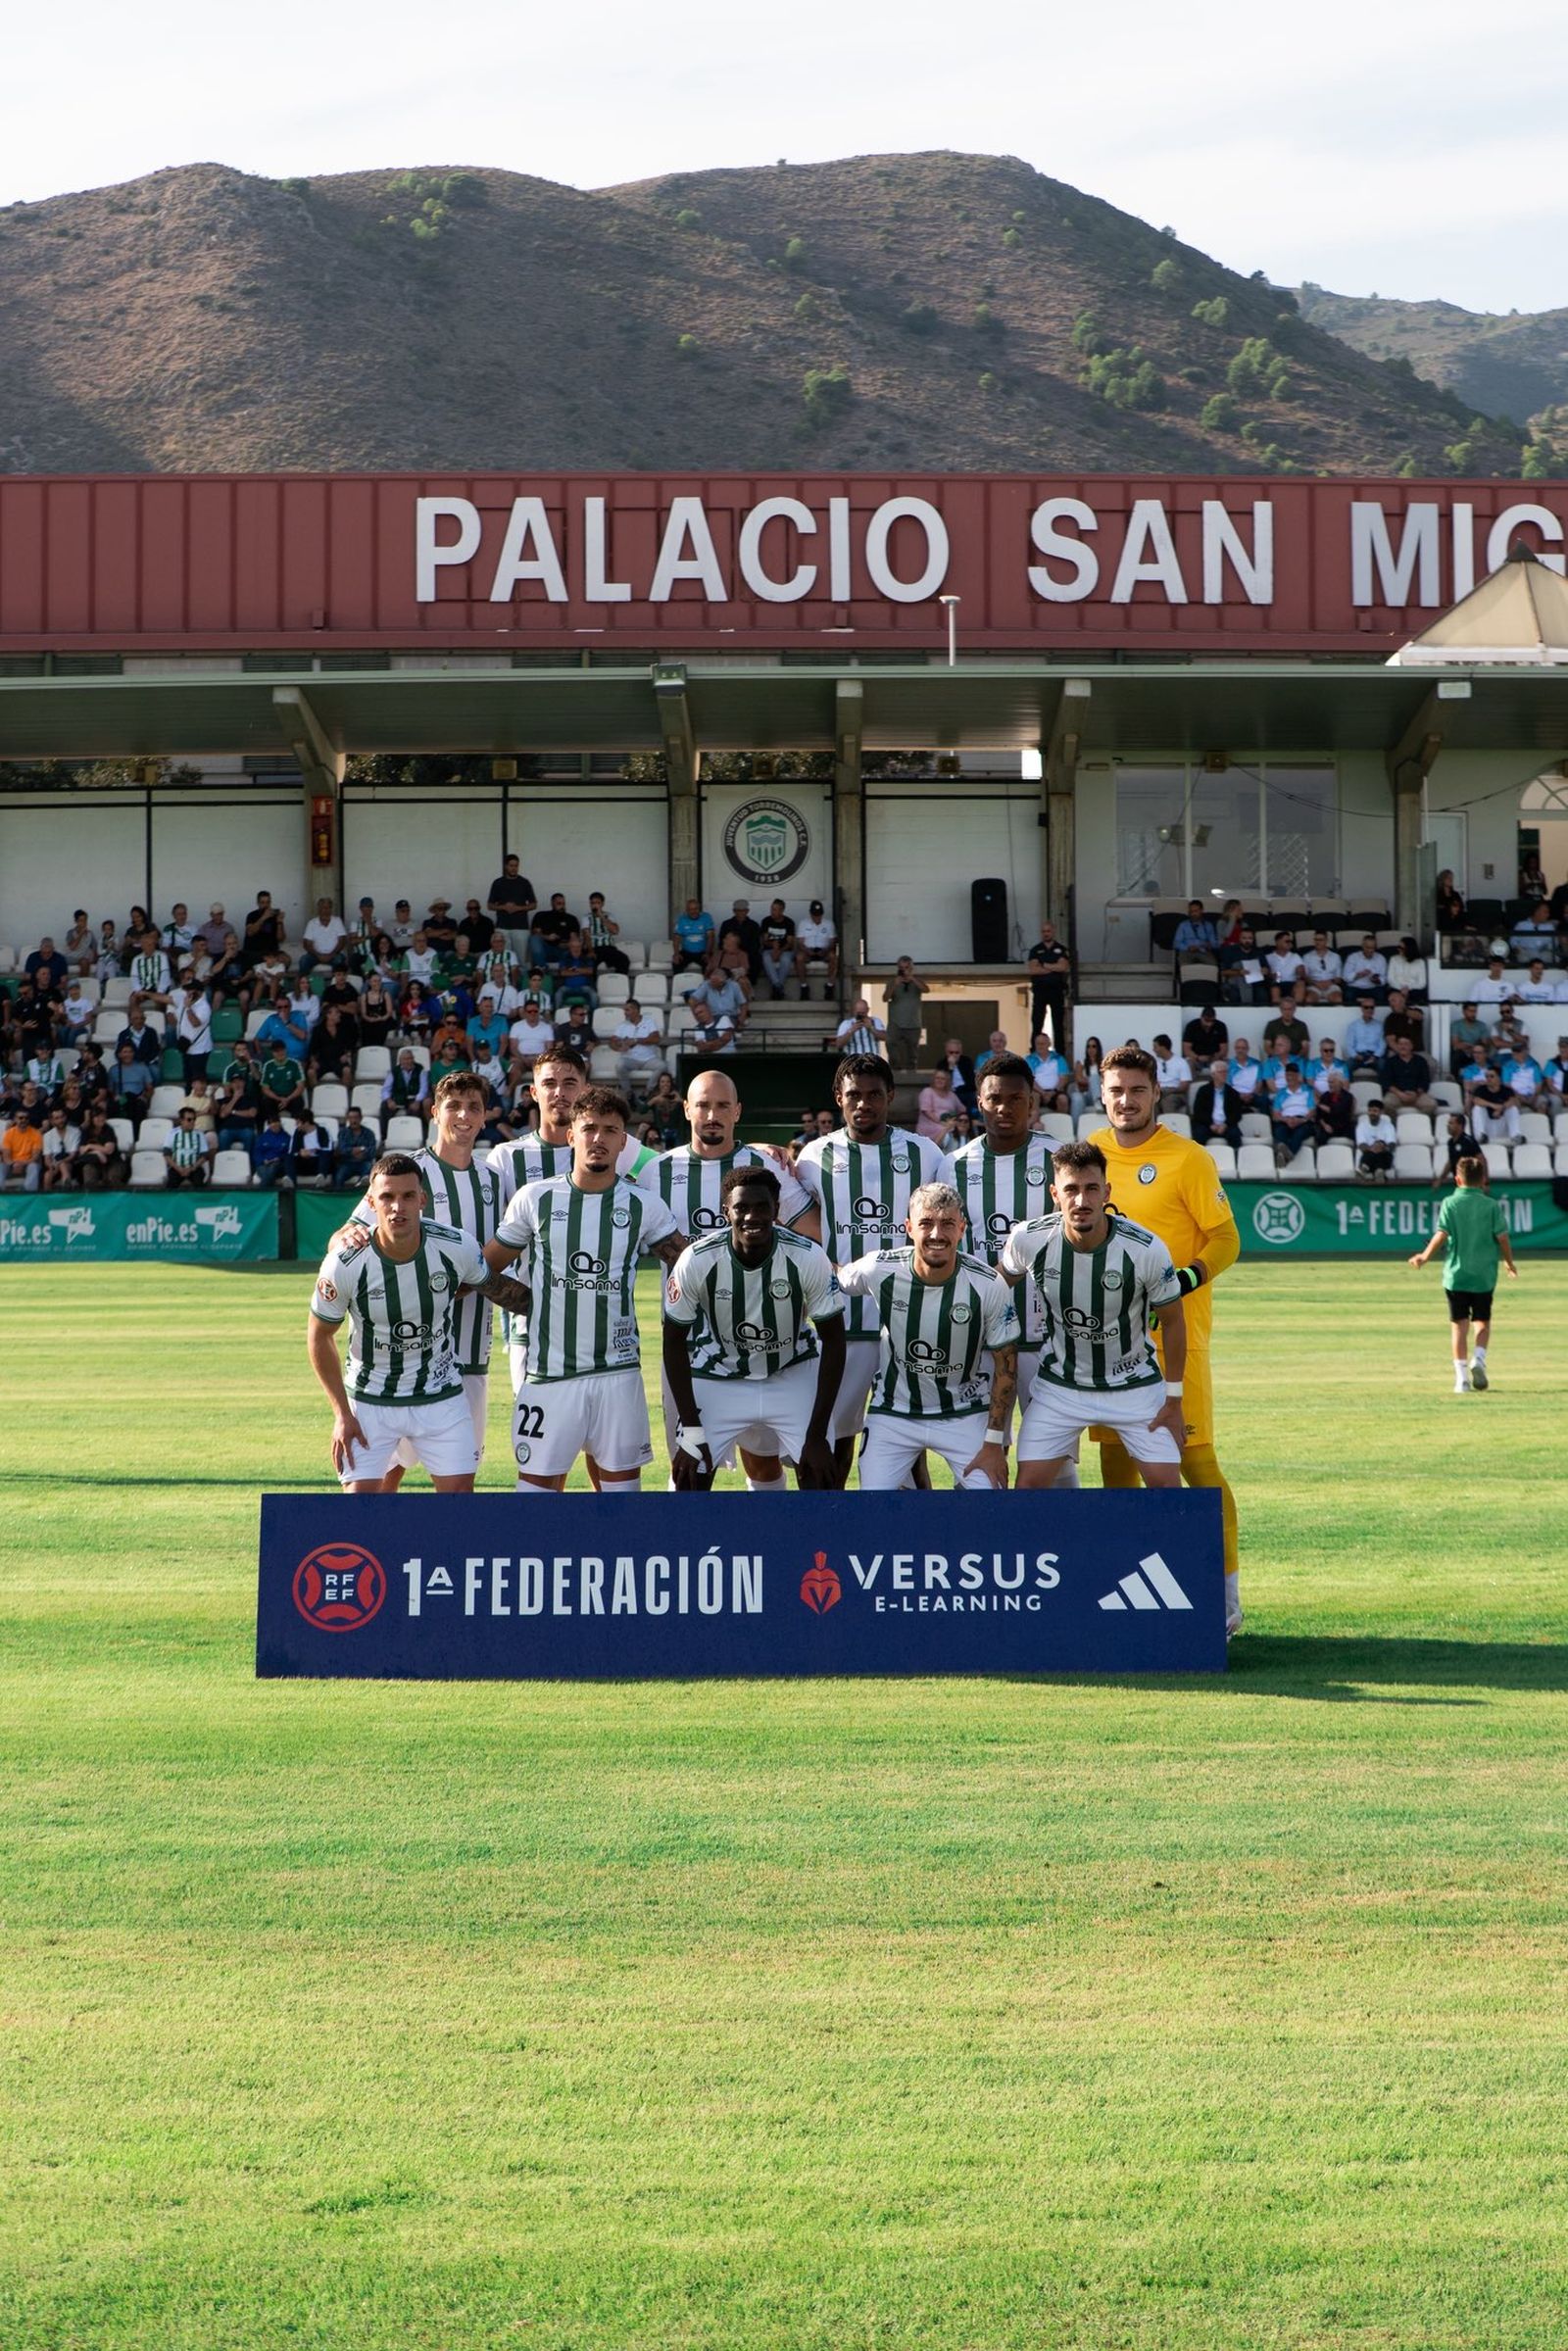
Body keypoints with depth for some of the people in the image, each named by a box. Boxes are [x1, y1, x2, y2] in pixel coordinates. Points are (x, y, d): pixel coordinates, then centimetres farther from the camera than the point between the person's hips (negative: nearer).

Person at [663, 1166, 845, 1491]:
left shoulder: (808, 1259, -24)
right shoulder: (697, 1261, -24)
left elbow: (833, 1340, -13)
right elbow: (675, 1341, -10)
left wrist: (817, 1436, -16)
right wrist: (691, 1430, -14)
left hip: (794, 1375, 0)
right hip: (718, 1377, 0)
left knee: (819, 1478, -8)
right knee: (689, 1480, -7)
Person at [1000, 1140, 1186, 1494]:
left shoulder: (1147, 1250, -22)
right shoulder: (1028, 1239, -18)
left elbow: (1173, 1321, -7)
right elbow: (999, 1285, 5)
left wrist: (1174, 1399, -3)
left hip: (1136, 1384, -1)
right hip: (1058, 1384, 1)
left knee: (1166, 1485, -7)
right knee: (1029, 1484, -6)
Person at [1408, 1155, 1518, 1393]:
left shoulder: (1450, 1203, -3)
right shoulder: (1492, 1205, -1)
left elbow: (1442, 1235, -11)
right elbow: (1502, 1237, -2)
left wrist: (1425, 1257, -2)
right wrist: (1510, 1263, 12)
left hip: (1456, 1273, 0)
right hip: (1484, 1274, 0)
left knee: (1459, 1325, 5)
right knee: (1482, 1322, 14)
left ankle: (1462, 1376, 1)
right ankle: (1479, 1360, -10)